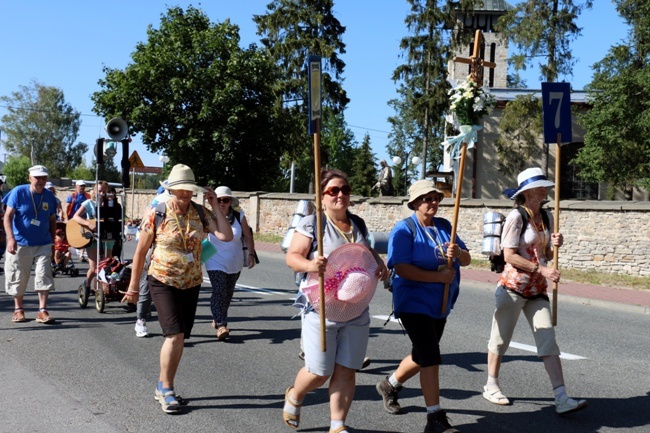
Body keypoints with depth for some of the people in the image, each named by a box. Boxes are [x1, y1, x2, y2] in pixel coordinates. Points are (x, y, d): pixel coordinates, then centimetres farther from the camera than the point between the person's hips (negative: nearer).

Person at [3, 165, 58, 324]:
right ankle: (18, 309, 24)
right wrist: (10, 238, -19)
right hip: (20, 244, -2)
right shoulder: (18, 192, -7)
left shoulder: (49, 196, 2)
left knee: (44, 276, -5)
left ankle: (42, 311, -1)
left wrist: (53, 241, 13)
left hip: (43, 244, 2)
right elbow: (8, 216, -9)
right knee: (18, 278, 7)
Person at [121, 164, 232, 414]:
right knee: (175, 335, -16)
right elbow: (141, 251, -3)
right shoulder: (157, 214, -10)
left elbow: (226, 236, -12)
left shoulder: (200, 213, -2)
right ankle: (166, 387, 1)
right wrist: (133, 287, 0)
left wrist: (215, 206, -13)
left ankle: (163, 388, 25)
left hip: (191, 283, 4)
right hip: (163, 282, -4)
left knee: (178, 338, 9)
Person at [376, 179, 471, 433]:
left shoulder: (444, 226, 7)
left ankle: (390, 385, 44)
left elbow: (466, 260, 5)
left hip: (440, 305, 7)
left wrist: (458, 253, -18)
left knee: (422, 356, 19)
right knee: (431, 358, -12)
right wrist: (438, 276, -23)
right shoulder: (404, 229, -11)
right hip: (414, 303, -7)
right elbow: (401, 267, -22)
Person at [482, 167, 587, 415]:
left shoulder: (546, 218, 8)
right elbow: (509, 256, -18)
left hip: (537, 290, 6)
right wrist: (541, 269, -21)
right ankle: (491, 387, 26)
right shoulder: (516, 217, -12)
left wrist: (555, 245, -5)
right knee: (501, 339, 8)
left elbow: (545, 255, 16)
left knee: (548, 342, -1)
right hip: (513, 287, -6)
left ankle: (561, 399, -3)